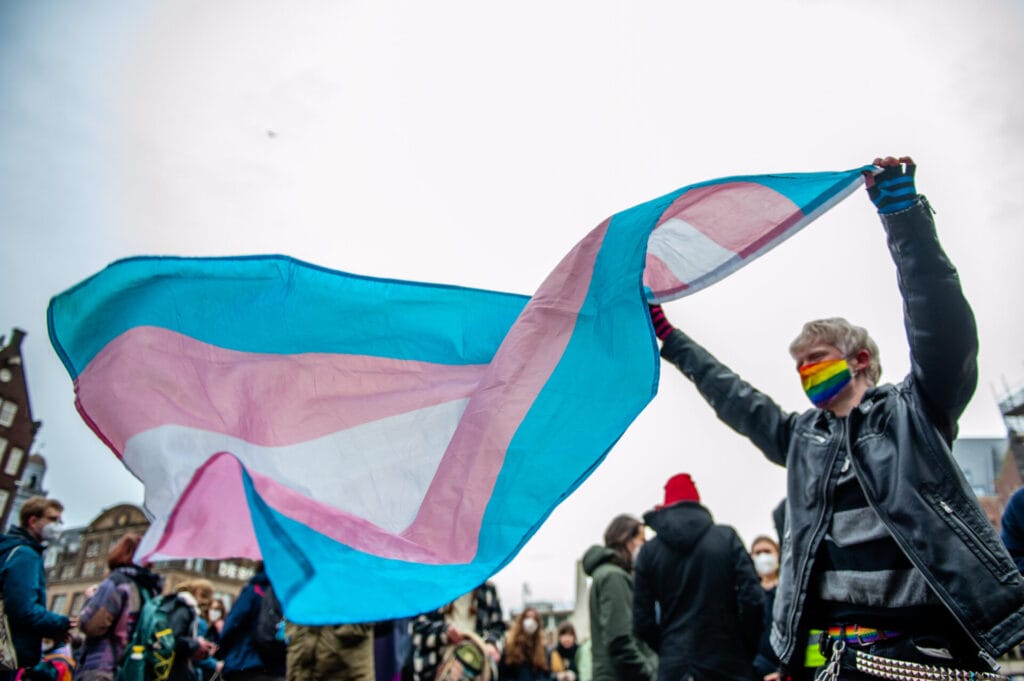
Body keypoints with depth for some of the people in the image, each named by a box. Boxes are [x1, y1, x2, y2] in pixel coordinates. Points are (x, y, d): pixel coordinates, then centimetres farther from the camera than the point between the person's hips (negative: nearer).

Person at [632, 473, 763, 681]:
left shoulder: (649, 551, 3)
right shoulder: (727, 537, 1)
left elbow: (642, 621, 1)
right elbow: (752, 600, -5)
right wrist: (746, 653, 8)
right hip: (726, 664, 0)